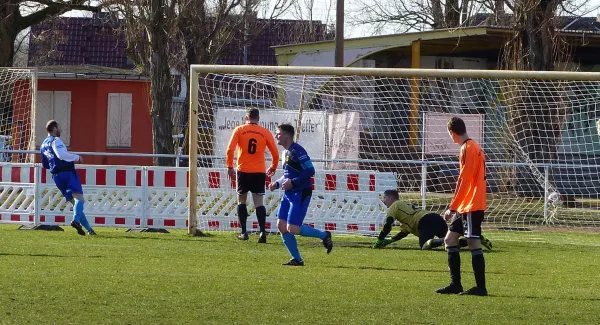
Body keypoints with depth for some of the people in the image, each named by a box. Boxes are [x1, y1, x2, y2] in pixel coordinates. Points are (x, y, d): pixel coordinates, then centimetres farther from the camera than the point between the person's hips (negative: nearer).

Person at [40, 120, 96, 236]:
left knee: (74, 201, 10)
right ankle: (76, 220, -44)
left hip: (56, 176, 8)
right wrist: (76, 157, -10)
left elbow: (45, 165, 31)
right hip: (67, 172, -8)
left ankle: (89, 228, 8)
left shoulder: (43, 145, 22)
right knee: (79, 197, -18)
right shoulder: (55, 140, -4)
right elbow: (61, 154, -21)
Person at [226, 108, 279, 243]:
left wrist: (229, 167, 1)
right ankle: (262, 232, -12)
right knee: (259, 202, 1)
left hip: (243, 171, -1)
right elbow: (275, 153, 5)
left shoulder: (239, 130, 1)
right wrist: (273, 167, 21)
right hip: (259, 172, 1)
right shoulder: (265, 133, 3)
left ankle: (244, 232, 10)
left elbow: (230, 149, -8)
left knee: (241, 200, 14)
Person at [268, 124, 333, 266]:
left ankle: (324, 236, 6)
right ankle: (297, 259, 6)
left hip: (301, 194, -10)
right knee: (281, 225, 1)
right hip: (289, 194, 10)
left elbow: (310, 171, -20)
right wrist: (277, 184, 9)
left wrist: (292, 182, -23)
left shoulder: (297, 151, -15)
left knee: (293, 229, -14)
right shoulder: (286, 153, 15)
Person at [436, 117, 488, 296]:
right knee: (450, 239, 12)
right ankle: (455, 284, 13)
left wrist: (452, 208, -18)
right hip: (466, 206, 10)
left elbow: (463, 181, -19)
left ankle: (481, 287, -5)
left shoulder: (468, 149, -14)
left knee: (474, 244, -7)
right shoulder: (474, 147, 16)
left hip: (472, 206, -10)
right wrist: (456, 207, 21)